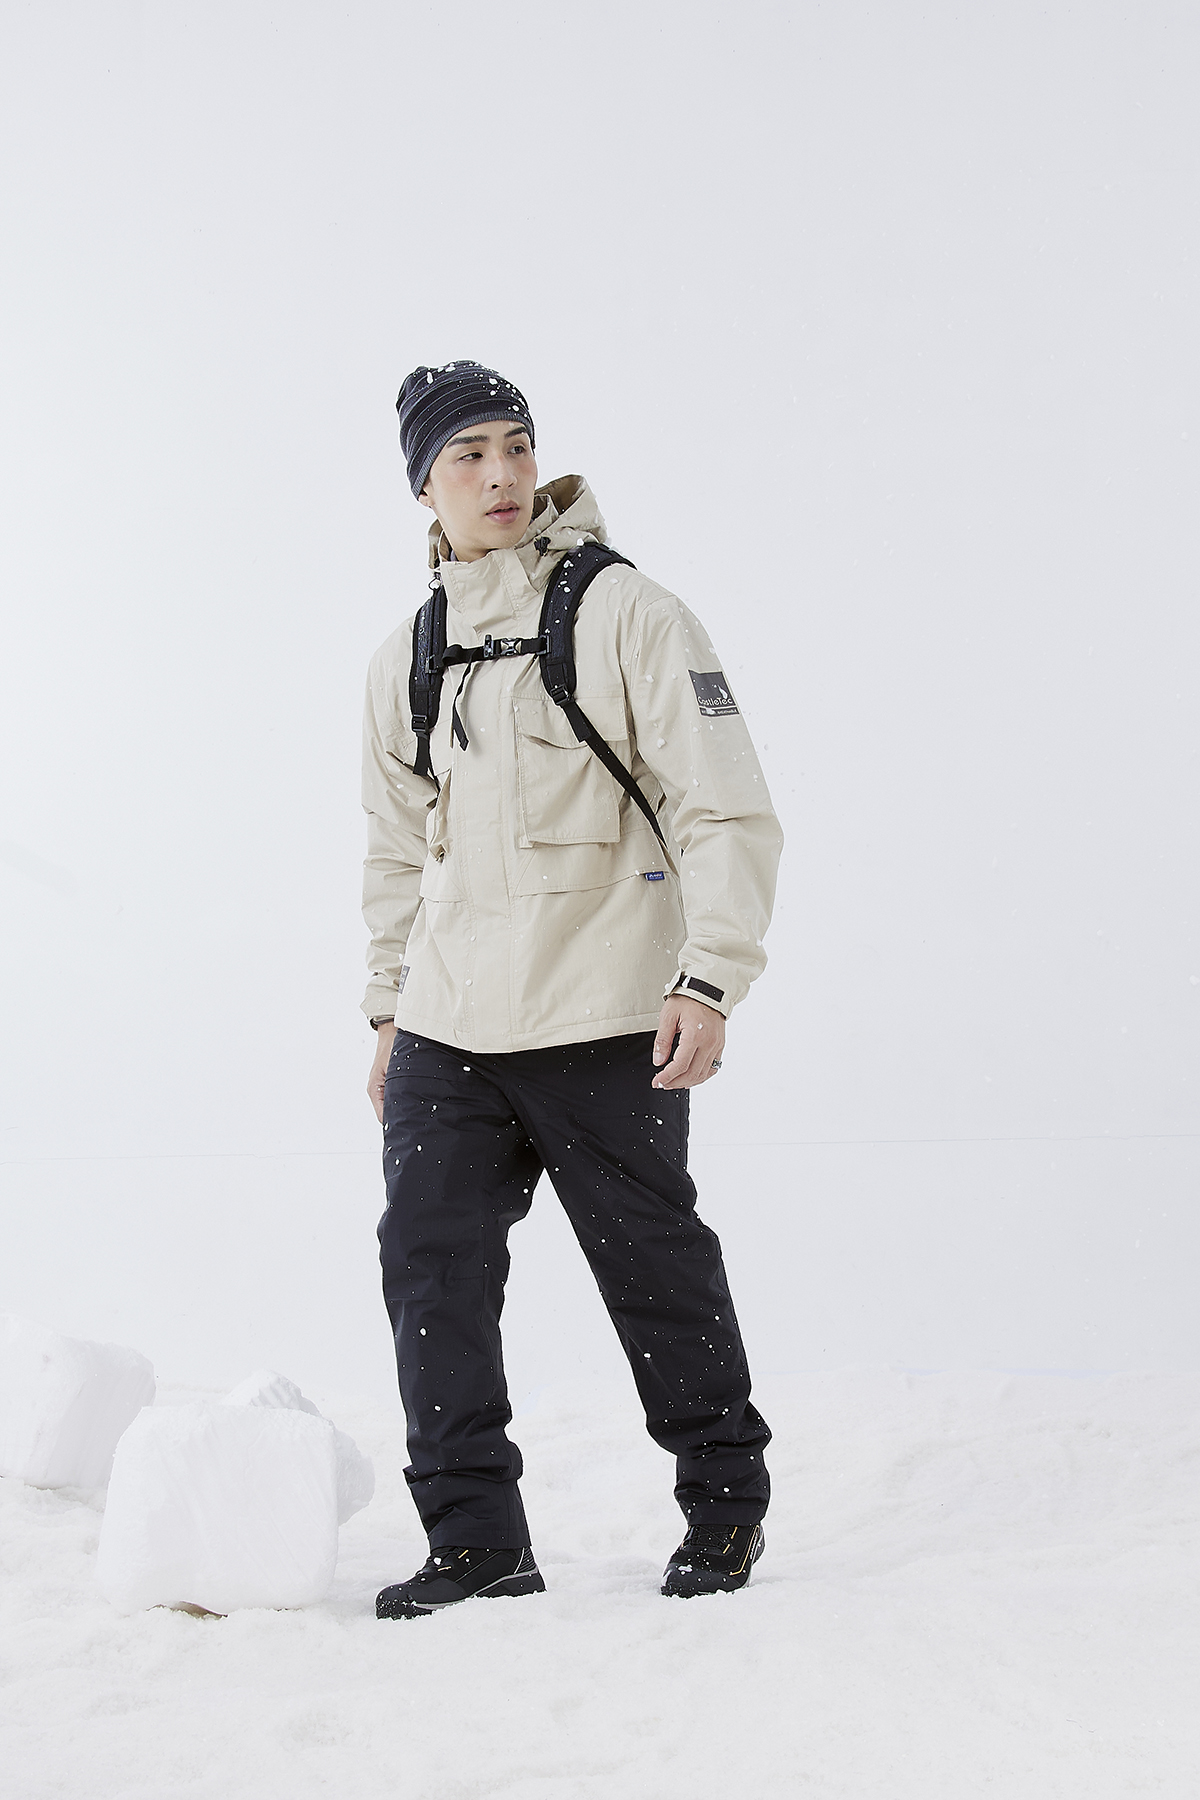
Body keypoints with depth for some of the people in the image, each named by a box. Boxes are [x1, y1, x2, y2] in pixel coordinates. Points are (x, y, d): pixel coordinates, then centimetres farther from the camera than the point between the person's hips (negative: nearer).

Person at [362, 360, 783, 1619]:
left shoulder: (625, 613, -5)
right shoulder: (405, 661, 11)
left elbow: (728, 812, -8)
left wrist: (710, 977, -15)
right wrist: (390, 1005, 17)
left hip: (605, 1021, -5)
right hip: (450, 1027, 5)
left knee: (655, 1268, 5)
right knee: (430, 1263, -2)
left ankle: (724, 1502, 25)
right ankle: (476, 1539, 8)